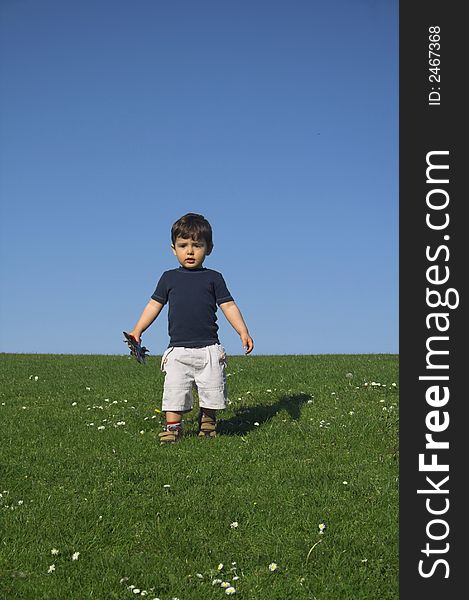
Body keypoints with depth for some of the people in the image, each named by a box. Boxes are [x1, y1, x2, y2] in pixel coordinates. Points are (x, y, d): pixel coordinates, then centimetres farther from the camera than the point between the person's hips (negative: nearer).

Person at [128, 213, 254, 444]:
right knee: (174, 390, -3)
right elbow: (154, 305, 13)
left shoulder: (213, 278, 4)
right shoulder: (169, 278, 8)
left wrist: (243, 332, -7)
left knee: (211, 390, 3)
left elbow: (229, 306, 3)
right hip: (178, 349, 1)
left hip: (208, 349, -1)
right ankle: (173, 427, 5)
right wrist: (137, 330, 6)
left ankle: (207, 424, 22)